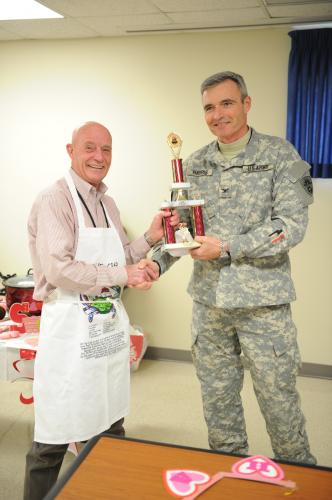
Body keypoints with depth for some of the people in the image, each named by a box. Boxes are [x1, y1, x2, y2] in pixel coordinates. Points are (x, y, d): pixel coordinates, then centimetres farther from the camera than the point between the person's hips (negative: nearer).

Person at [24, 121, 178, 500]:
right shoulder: (54, 200, -12)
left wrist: (151, 237, 1)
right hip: (70, 330, -8)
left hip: (110, 325, 8)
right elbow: (59, 270, -22)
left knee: (110, 428, 20)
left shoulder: (107, 203, 13)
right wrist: (122, 275, -16)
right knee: (54, 441, 5)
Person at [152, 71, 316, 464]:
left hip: (263, 301, -4)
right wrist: (156, 262, -7)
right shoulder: (194, 165, 8)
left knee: (277, 395, 8)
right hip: (208, 300, 5)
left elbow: (292, 225, -14)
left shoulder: (279, 155, -5)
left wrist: (226, 248, -18)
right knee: (216, 395, 15)